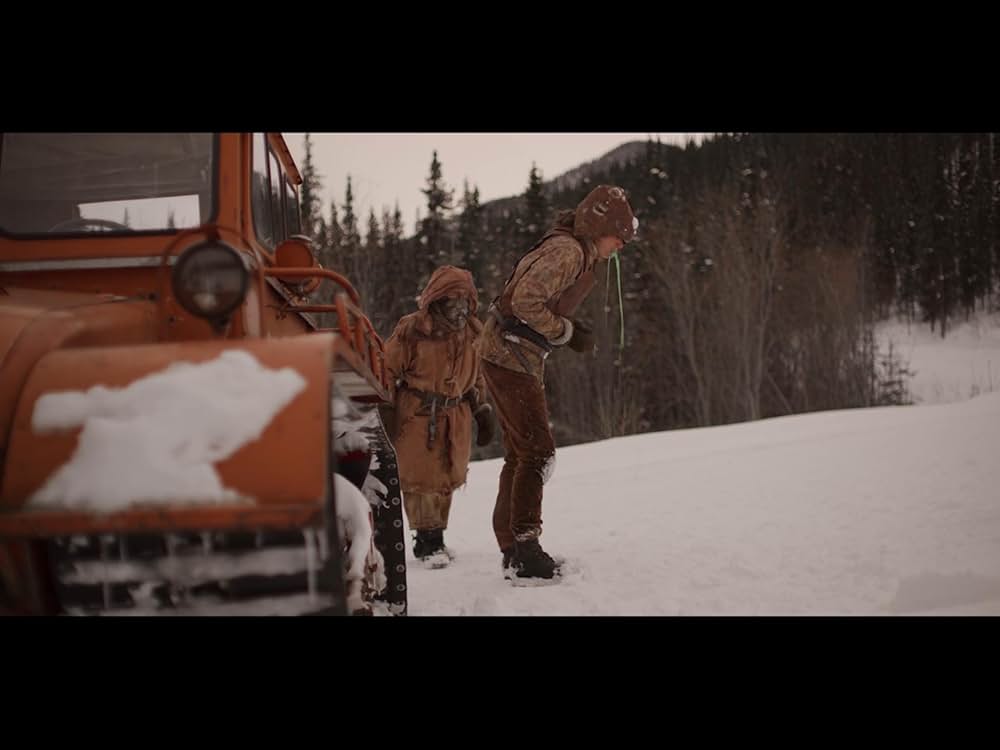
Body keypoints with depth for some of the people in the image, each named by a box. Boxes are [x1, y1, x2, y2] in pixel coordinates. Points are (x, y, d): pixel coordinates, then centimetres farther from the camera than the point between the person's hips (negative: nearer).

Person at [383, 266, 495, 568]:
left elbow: (477, 376, 19)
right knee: (421, 477, -7)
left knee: (447, 478, 9)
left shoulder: (471, 332, 6)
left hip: (455, 416, 6)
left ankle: (433, 539, 19)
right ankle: (429, 540, 0)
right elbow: (388, 370, -6)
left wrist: (482, 411, 17)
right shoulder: (412, 329, -12)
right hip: (417, 414, -6)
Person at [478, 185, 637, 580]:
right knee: (538, 451, -11)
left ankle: (513, 549, 19)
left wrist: (573, 329, 4)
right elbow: (524, 301, -26)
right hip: (509, 355, -11)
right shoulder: (567, 251, -18)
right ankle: (524, 544, -10)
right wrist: (567, 332, -16)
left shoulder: (578, 254, 15)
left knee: (521, 453, 13)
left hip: (520, 358, 11)